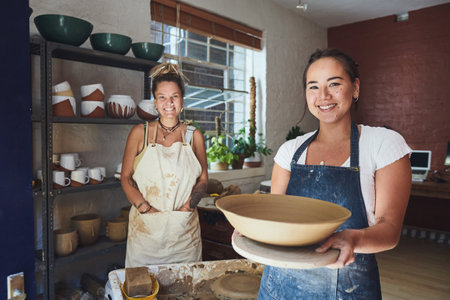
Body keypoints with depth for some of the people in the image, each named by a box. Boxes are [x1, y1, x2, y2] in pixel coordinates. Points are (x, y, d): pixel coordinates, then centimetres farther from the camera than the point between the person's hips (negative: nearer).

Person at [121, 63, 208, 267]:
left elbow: (203, 179, 7)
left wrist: (188, 206, -8)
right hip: (146, 227, -1)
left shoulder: (194, 135, 5)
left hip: (184, 228, 1)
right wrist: (145, 208, -11)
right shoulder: (140, 133, 2)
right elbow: (126, 178, 2)